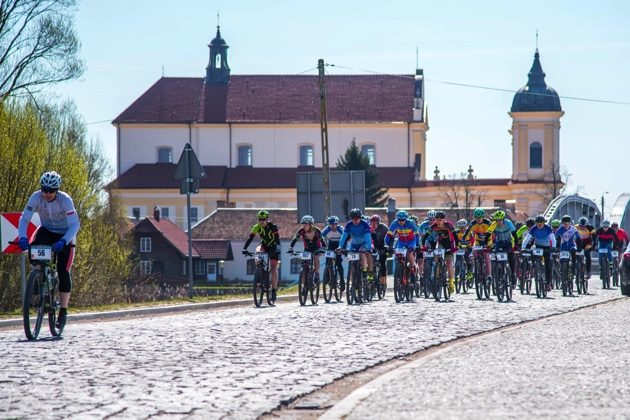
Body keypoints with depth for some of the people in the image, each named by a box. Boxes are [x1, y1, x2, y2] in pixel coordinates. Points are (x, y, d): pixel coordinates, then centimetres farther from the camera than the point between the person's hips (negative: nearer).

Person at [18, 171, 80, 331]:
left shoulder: (65, 200, -29)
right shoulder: (36, 198, -22)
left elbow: (75, 225, -30)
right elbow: (24, 219, -21)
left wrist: (63, 241, -46)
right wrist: (22, 237, -39)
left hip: (65, 234, -2)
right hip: (47, 230, 2)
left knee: (63, 271, -11)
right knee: (34, 248, -31)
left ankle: (63, 312, -2)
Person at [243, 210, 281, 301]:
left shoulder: (272, 227, -26)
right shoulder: (257, 227, -17)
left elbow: (277, 239, -33)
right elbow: (250, 238, -21)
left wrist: (278, 249, -47)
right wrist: (244, 248, -34)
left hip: (273, 247, -3)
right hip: (264, 245, 3)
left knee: (273, 269, -8)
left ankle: (274, 291, -1)